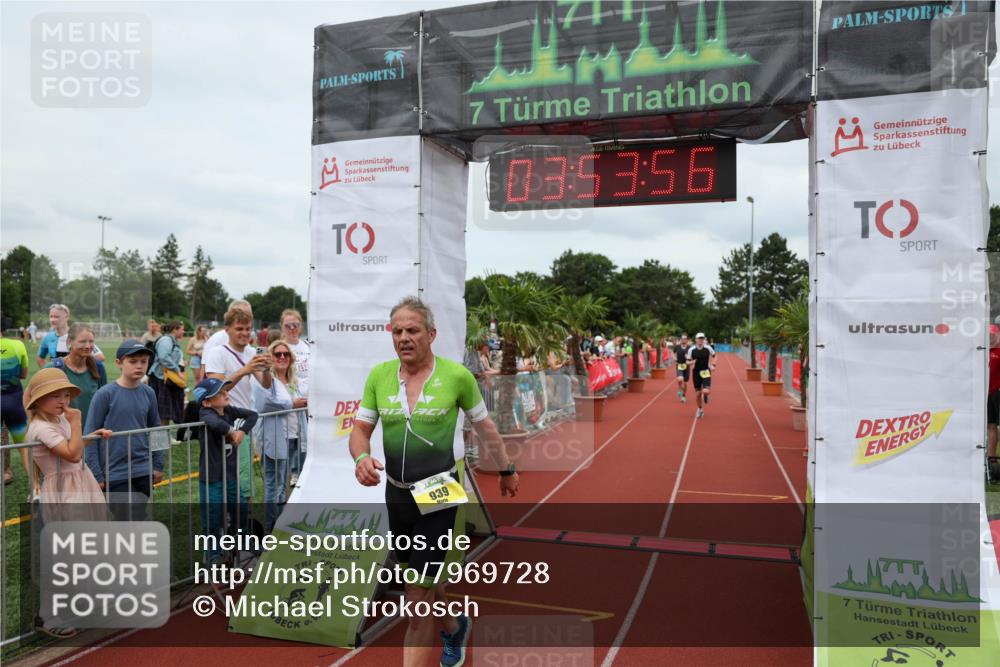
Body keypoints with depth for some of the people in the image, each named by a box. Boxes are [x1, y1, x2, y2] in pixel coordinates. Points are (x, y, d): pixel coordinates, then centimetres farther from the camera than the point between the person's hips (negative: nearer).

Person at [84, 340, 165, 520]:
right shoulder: (105, 394, -9)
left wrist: (158, 464, 13)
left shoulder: (148, 393, 4)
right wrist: (96, 474, -8)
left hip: (143, 472, 4)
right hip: (116, 473, -4)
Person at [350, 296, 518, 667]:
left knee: (418, 597, -6)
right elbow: (361, 429, 3)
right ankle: (454, 628, 53)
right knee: (422, 581, 23)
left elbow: (484, 427, 3)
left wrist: (506, 470, 14)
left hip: (438, 495, -5)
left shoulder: (457, 375, -11)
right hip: (396, 493, 5)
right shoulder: (378, 376, -3)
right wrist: (361, 458, -19)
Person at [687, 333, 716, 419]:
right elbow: (688, 361, 1)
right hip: (696, 372, 1)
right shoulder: (691, 349, -7)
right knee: (698, 393, 5)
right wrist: (691, 362, -22)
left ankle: (705, 395, 21)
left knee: (706, 391, -19)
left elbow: (713, 355, 13)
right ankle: (700, 409, 28)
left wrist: (713, 365, 2)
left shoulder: (708, 348, -6)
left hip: (706, 372, -1)